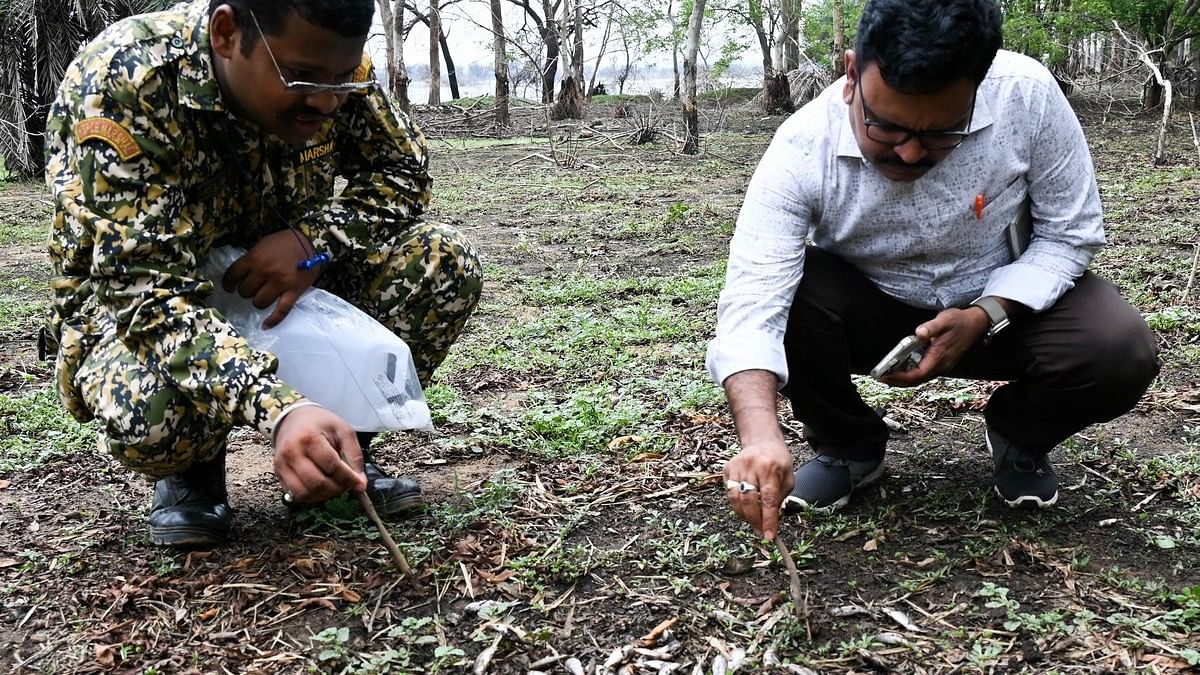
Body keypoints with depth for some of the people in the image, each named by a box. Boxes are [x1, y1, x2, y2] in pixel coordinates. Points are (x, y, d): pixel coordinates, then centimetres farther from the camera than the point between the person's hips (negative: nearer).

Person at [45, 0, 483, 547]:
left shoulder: (329, 63, -16)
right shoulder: (122, 88, -30)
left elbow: (403, 168, -3)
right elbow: (145, 291, -36)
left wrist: (315, 239, -24)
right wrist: (280, 411, -51)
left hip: (280, 290, 5)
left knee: (446, 262, -18)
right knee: (149, 417, -39)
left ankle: (336, 450, -1)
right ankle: (193, 469, -1)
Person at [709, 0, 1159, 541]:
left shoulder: (1028, 96, -25)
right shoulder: (803, 150, -29)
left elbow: (1070, 233, -11)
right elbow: (750, 305, -36)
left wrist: (985, 317, -28)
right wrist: (760, 436, -53)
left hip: (1006, 300, 1)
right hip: (868, 309, 0)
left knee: (1121, 353, -27)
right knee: (784, 296, -31)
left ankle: (1019, 438, 9)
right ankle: (848, 447, 0)